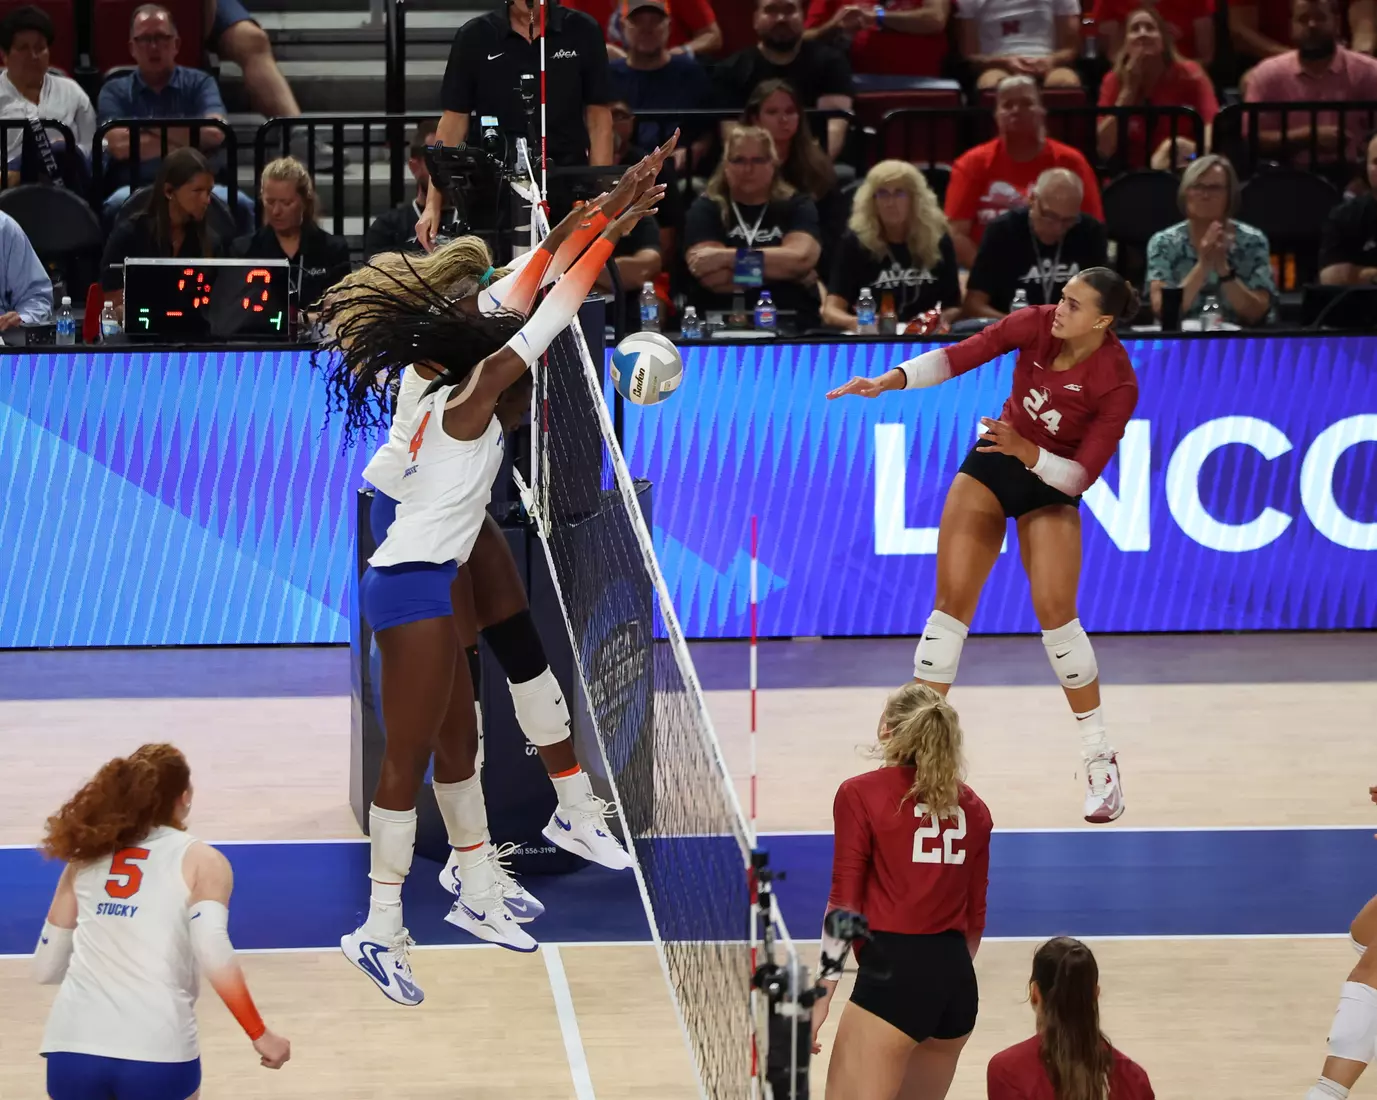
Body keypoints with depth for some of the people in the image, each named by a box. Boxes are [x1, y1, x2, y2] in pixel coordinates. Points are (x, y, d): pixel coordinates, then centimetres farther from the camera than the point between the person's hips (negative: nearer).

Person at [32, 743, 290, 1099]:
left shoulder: (85, 859, 17)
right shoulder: (200, 860, 6)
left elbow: (46, 968, 19)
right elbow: (214, 956, -9)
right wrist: (261, 1036, -3)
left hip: (72, 1046, 3)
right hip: (155, 1053, -3)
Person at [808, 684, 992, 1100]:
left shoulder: (860, 794, 1)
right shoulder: (972, 807, 15)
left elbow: (844, 904, -5)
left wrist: (821, 992, -6)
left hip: (893, 972, -6)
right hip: (958, 979, 6)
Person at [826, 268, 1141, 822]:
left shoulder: (1117, 385, -25)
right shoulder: (1037, 324, -18)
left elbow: (1082, 475, -23)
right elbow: (960, 355, -18)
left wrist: (1026, 451, -36)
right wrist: (890, 381, -30)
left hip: (1051, 483, -3)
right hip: (990, 466, 3)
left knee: (1055, 610, -15)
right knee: (951, 603, -1)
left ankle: (1100, 761, -1)